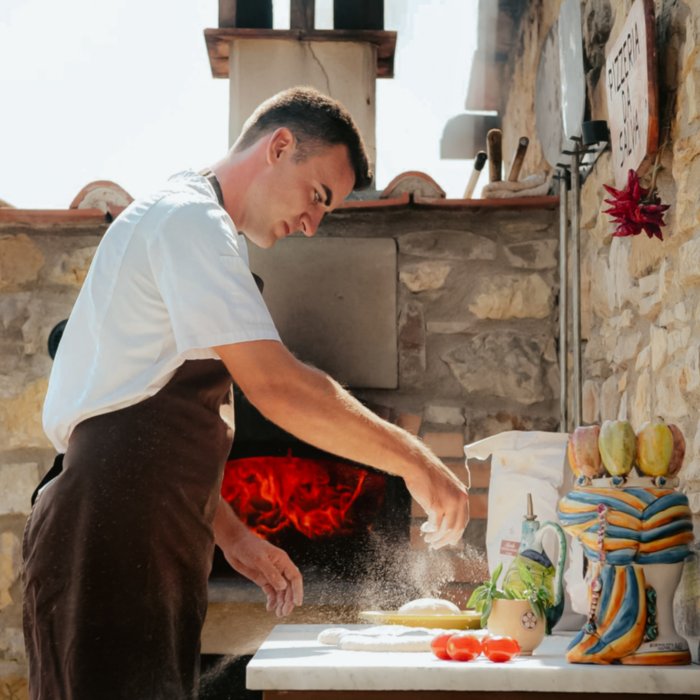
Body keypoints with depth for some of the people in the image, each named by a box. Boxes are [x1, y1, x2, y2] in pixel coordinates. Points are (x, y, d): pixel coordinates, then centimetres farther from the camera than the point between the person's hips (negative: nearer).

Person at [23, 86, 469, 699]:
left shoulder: (186, 223, 24)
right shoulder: (191, 219, -9)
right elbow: (276, 386, -20)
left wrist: (231, 533, 19)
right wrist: (412, 460, -12)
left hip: (149, 544, 10)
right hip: (111, 540, -10)